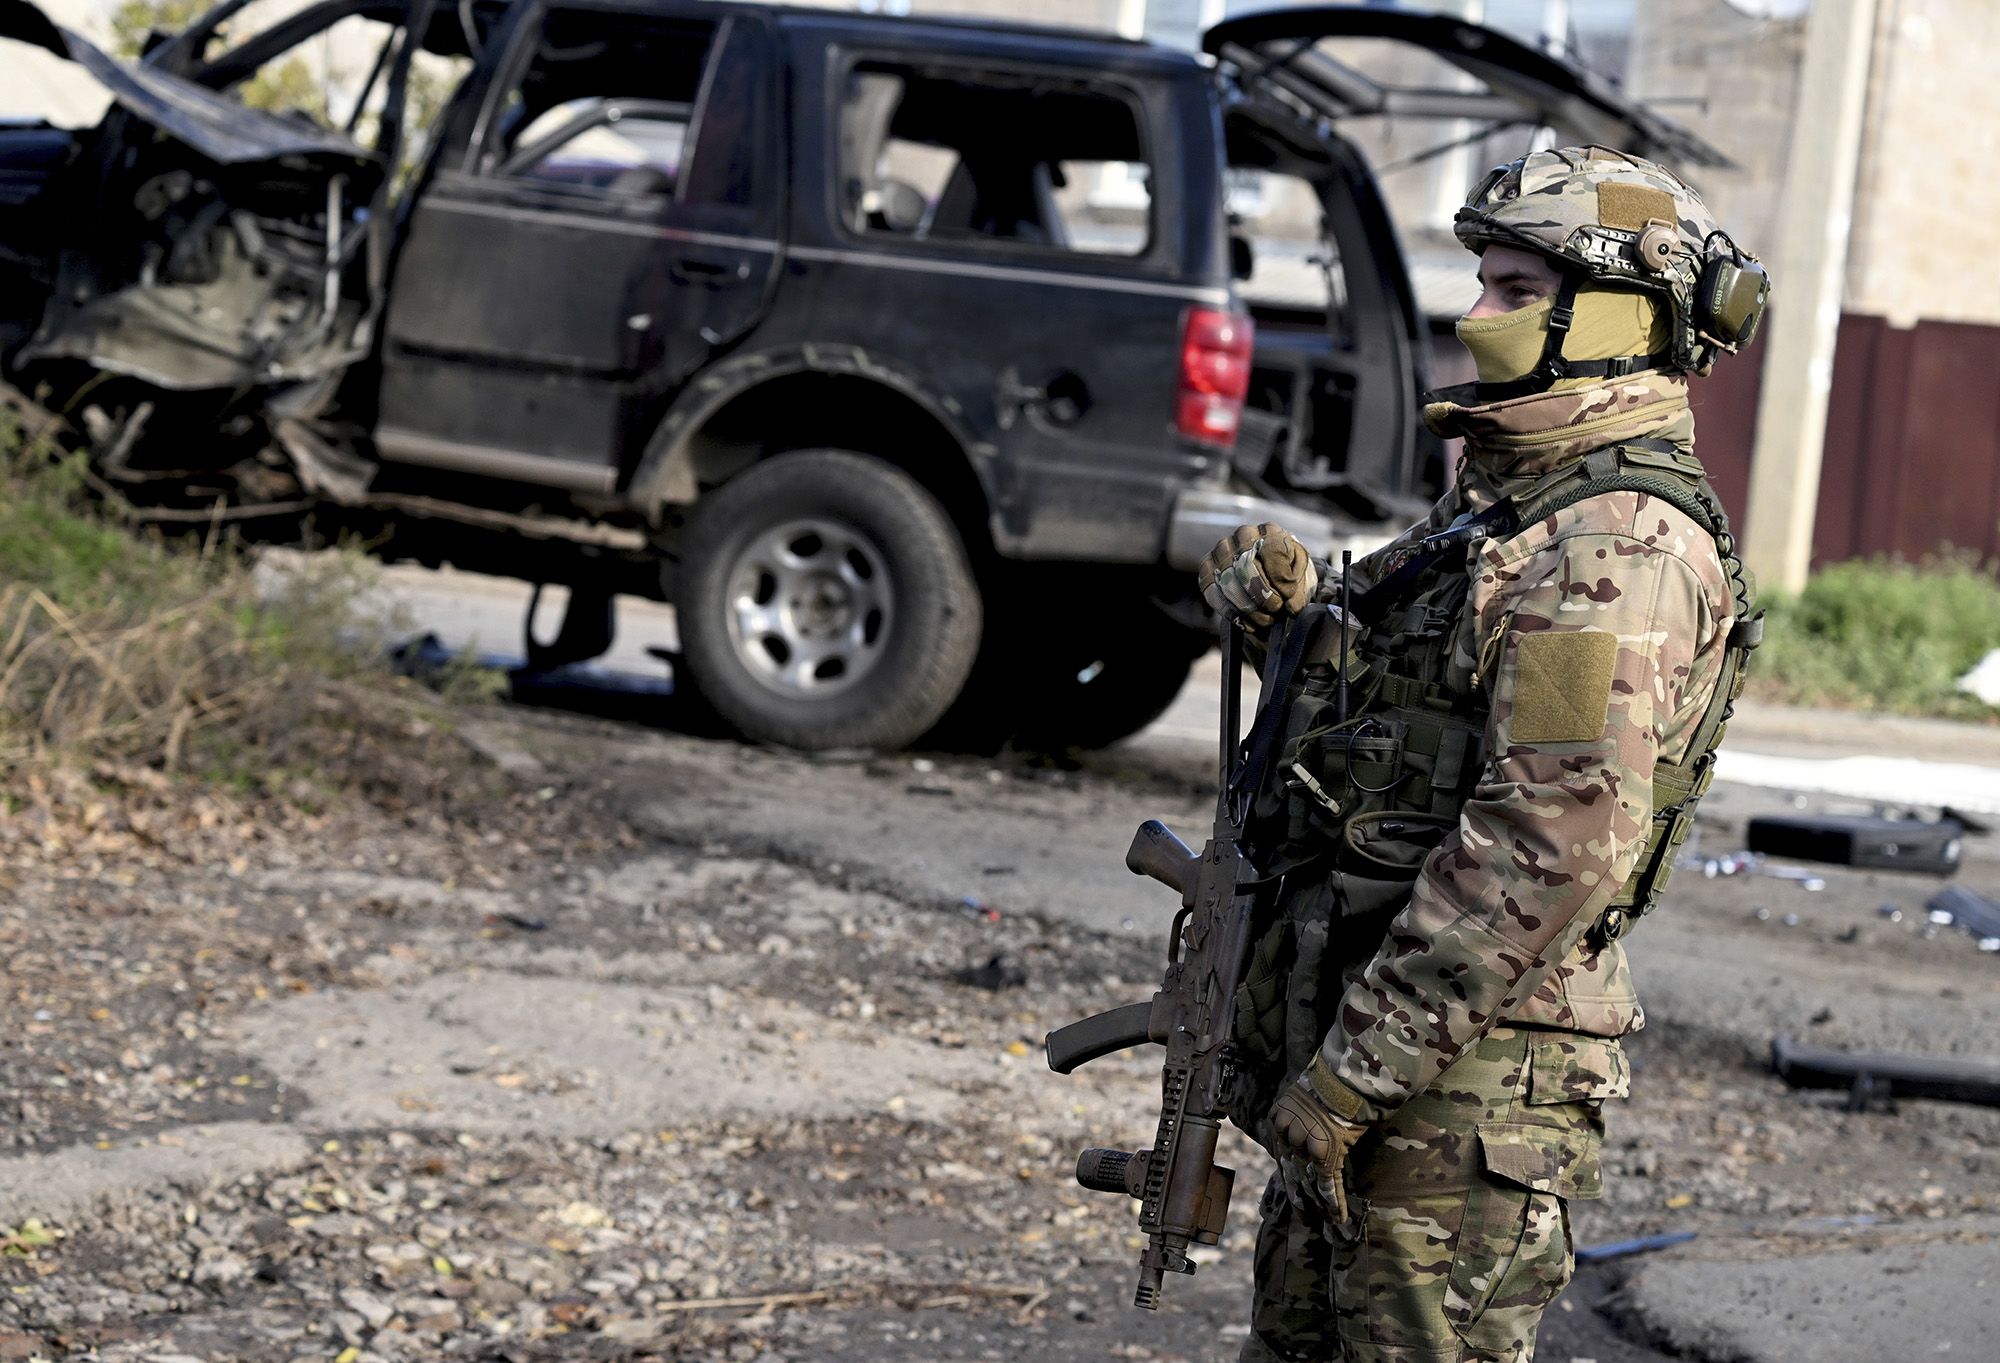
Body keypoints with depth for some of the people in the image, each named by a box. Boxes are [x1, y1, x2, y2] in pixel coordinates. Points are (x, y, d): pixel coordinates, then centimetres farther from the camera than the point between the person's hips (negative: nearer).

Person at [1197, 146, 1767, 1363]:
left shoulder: (1620, 549, -18)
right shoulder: (1512, 503, 15)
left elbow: (1555, 848, -25)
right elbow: (1402, 700, 27)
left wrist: (1354, 1069, -23)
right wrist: (1296, 609, 5)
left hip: (1463, 1083, -10)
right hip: (1358, 1040, 10)